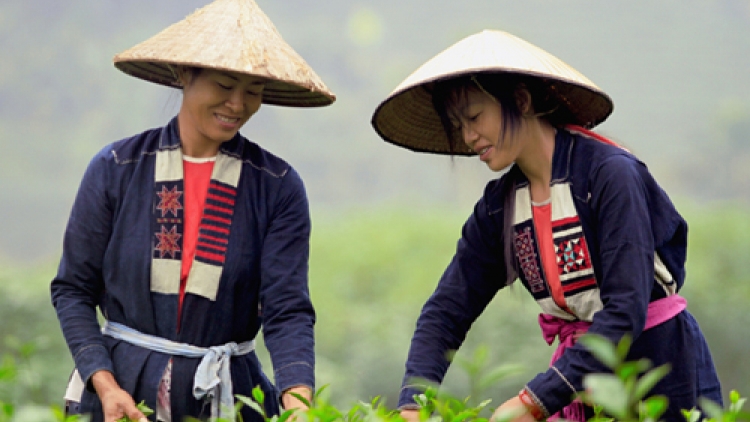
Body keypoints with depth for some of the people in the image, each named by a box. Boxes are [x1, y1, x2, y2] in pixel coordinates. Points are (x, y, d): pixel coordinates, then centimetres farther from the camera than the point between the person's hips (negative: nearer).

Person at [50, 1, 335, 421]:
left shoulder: (278, 187, -3)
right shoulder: (117, 168, -3)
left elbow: (288, 311, -10)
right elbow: (73, 289, 1)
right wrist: (105, 385, -11)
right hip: (123, 387, 0)